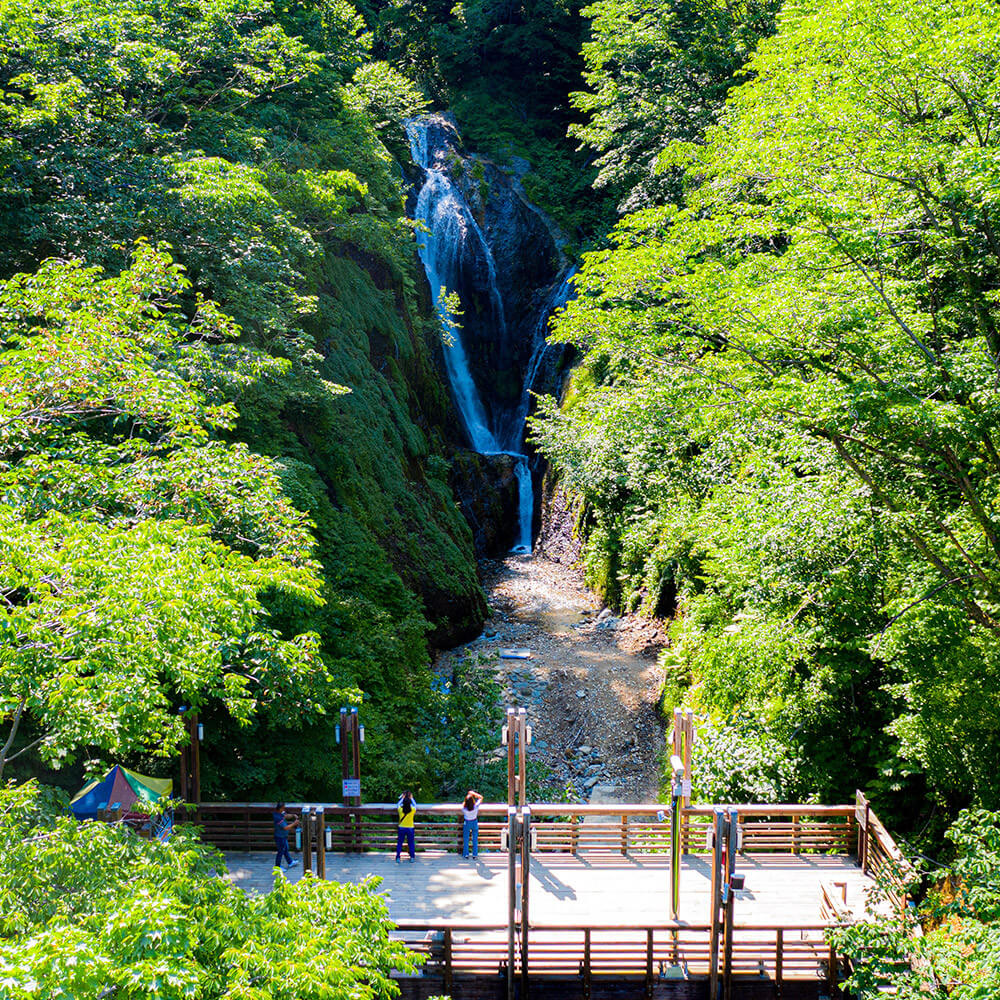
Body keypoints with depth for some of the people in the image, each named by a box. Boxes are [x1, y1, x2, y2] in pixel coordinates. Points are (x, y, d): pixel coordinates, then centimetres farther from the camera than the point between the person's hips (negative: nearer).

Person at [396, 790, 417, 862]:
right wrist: (411, 798, 22)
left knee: (399, 843, 7)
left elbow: (398, 804, 10)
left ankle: (398, 858, 6)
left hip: (401, 828, 0)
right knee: (411, 843, 12)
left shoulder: (400, 809, -13)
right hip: (410, 829, 0)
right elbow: (415, 805, 11)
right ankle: (412, 857, 14)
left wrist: (402, 798, 20)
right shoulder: (412, 810, -13)